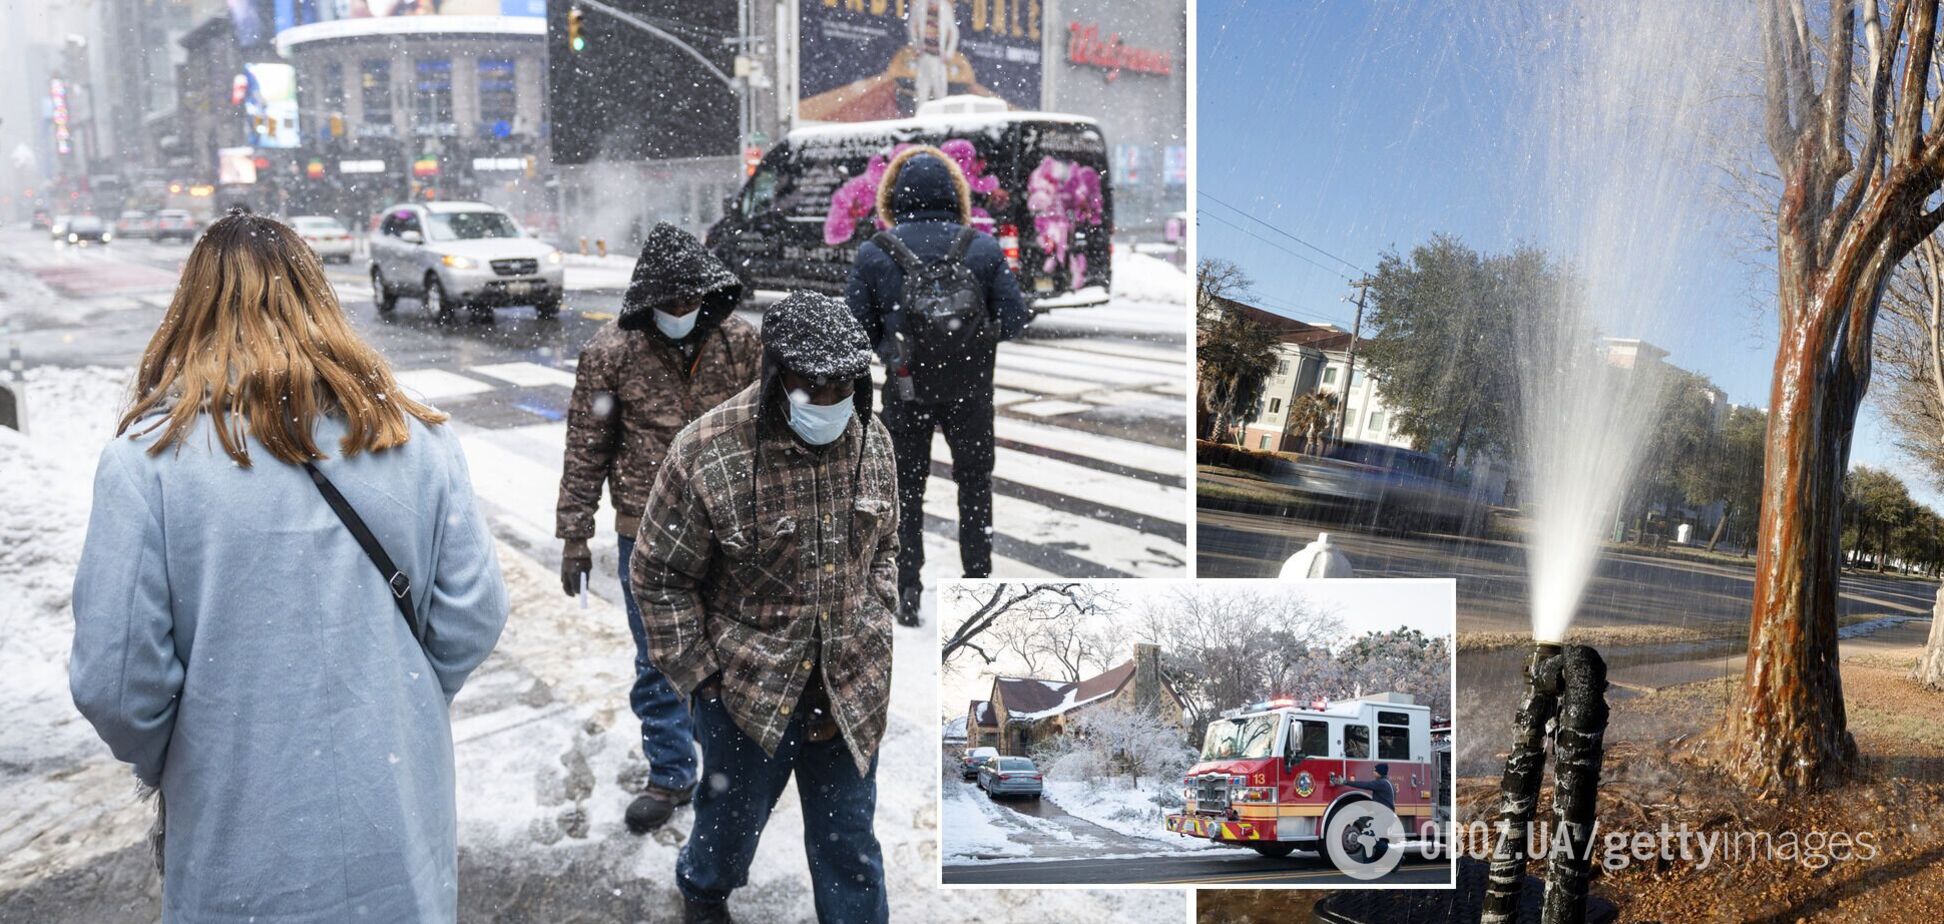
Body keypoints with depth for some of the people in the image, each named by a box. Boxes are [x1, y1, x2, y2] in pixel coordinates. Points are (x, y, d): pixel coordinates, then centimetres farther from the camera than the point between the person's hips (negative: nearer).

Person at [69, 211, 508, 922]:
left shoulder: (148, 458, -15)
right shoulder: (415, 436, -7)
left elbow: (114, 682, -14)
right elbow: (474, 617, -5)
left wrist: (161, 766, 7)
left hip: (243, 844, -2)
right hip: (401, 823, 2)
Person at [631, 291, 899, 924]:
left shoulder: (871, 441, -4)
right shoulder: (707, 455, -19)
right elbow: (660, 576, -9)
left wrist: (875, 632, 6)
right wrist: (699, 676, -9)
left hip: (851, 687, 3)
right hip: (747, 685, -2)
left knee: (849, 835, 13)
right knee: (734, 813, 21)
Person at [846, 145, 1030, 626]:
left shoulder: (874, 253, -8)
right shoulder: (983, 247, -6)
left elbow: (854, 330, -7)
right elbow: (1014, 321, -6)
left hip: (905, 389, 0)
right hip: (970, 388, 0)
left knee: (907, 489, 15)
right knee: (975, 483, 19)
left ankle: (909, 593, 15)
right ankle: (979, 579, 20)